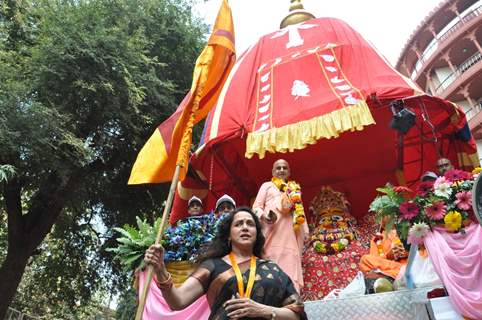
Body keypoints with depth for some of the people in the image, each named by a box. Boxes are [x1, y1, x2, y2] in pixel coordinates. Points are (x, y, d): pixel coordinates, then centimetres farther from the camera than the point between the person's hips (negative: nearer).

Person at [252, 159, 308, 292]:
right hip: (271, 234, -3)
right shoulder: (267, 186, 18)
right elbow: (256, 207, 8)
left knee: (290, 270, -9)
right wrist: (264, 215, -15)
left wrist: (303, 232, 10)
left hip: (289, 236, 3)